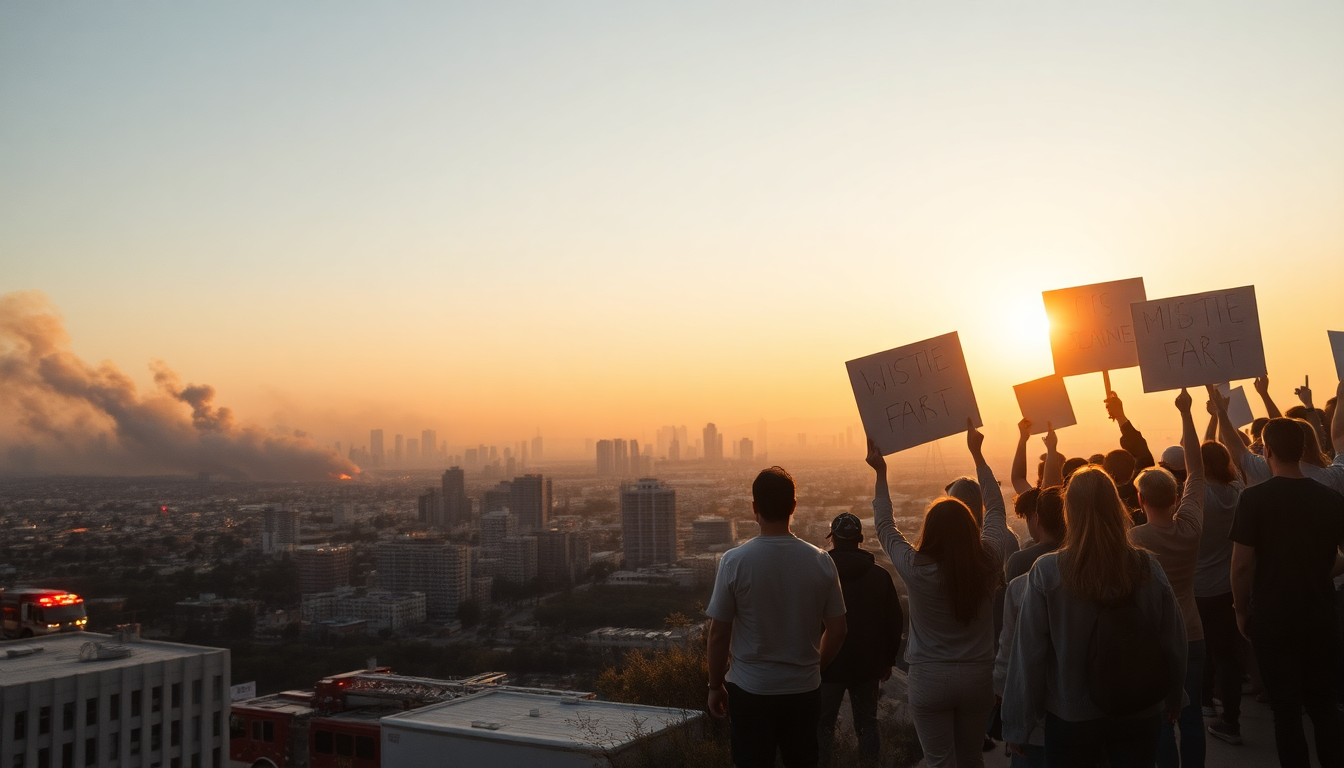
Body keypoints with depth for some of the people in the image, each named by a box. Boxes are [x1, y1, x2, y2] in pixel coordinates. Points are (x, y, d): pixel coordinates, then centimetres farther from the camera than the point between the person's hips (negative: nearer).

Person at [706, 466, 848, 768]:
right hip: (804, 689, 2)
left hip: (751, 690, -2)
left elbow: (718, 634, -9)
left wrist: (715, 686, 4)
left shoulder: (735, 561, -14)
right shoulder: (821, 561, -7)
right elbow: (836, 631, 0)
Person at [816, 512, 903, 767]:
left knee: (823, 725, 8)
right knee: (866, 722, 13)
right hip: (868, 666, 2)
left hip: (829, 666, -2)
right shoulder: (880, 575, -2)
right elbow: (895, 622, 3)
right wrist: (888, 660, 13)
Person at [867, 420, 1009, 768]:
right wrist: (976, 453, 10)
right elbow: (995, 508, 4)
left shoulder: (916, 569, -17)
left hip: (930, 678, -3)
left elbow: (884, 525, -1)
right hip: (978, 675, 3)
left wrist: (881, 473, 3)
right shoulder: (988, 563, -11)